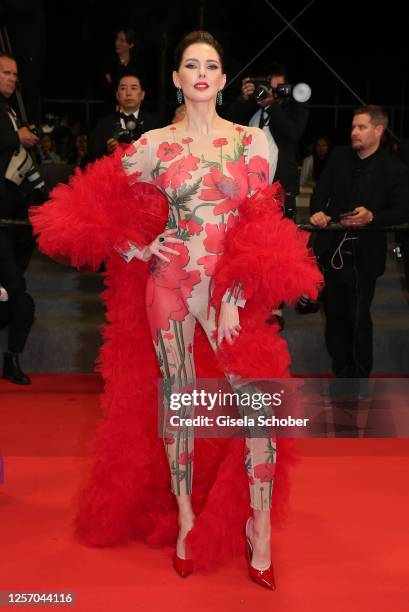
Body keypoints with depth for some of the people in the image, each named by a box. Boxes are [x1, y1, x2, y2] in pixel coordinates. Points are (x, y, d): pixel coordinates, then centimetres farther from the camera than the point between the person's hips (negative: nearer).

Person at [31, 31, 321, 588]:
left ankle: (260, 526, 11)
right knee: (177, 401, 7)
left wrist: (235, 298, -9)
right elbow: (103, 205, 13)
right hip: (168, 285, 0)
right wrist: (131, 247, -2)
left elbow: (258, 228, -1)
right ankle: (185, 516, 25)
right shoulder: (153, 145, 4)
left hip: (232, 289, 0)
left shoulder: (251, 141, 4)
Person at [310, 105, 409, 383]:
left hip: (364, 255, -5)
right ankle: (341, 371, 31)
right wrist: (318, 211, -16)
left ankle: (359, 375, 18)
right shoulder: (339, 156, 5)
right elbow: (321, 191, 5)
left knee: (358, 318, 1)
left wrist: (372, 217, -27)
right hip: (333, 250, 5)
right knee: (334, 313, 14)